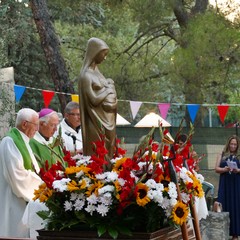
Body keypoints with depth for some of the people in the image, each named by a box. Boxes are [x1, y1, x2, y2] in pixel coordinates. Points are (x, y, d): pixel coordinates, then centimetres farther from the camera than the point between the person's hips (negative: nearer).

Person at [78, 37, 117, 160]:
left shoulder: (96, 72, 14)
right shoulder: (87, 75, -12)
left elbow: (110, 96, 19)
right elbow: (94, 99, -17)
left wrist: (109, 88, -1)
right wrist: (108, 89, -5)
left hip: (106, 122, 9)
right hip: (96, 125, -9)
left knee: (107, 156, 8)